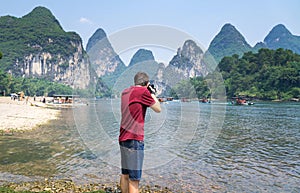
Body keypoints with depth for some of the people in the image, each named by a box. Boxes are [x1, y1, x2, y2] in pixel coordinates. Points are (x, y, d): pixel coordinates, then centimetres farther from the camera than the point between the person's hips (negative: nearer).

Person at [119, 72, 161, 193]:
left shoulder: (125, 92, 12)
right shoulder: (143, 91, -11)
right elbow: (158, 109, -2)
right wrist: (152, 93, 9)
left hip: (123, 138, 8)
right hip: (134, 139, -8)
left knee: (125, 174, 18)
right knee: (134, 179, -4)